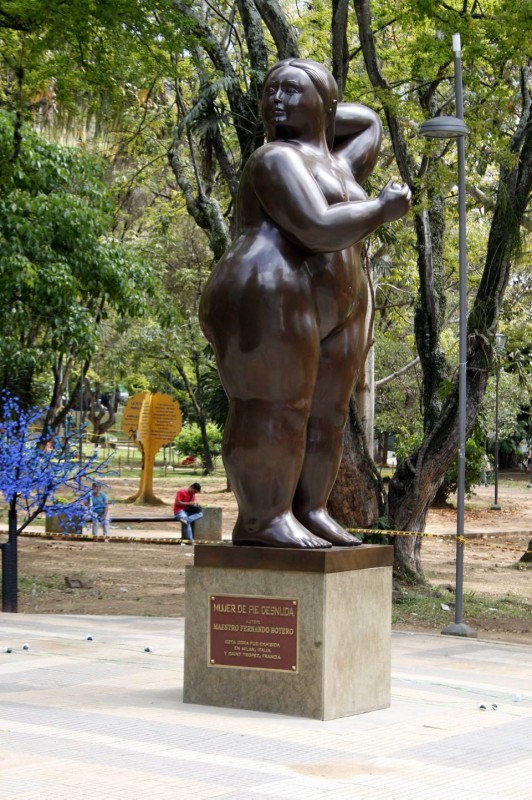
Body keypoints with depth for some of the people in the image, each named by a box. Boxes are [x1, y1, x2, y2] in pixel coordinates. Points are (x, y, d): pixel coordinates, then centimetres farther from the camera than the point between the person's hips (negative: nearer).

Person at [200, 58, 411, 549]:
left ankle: (308, 513, 8)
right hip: (269, 301, -9)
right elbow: (319, 231, -18)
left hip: (333, 312, 9)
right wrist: (383, 210, -6)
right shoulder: (278, 160, -7)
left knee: (324, 415, 6)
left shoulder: (337, 167, 19)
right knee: (271, 411, -11)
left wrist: (318, 115, 27)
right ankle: (261, 519, -10)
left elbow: (369, 121, 37)